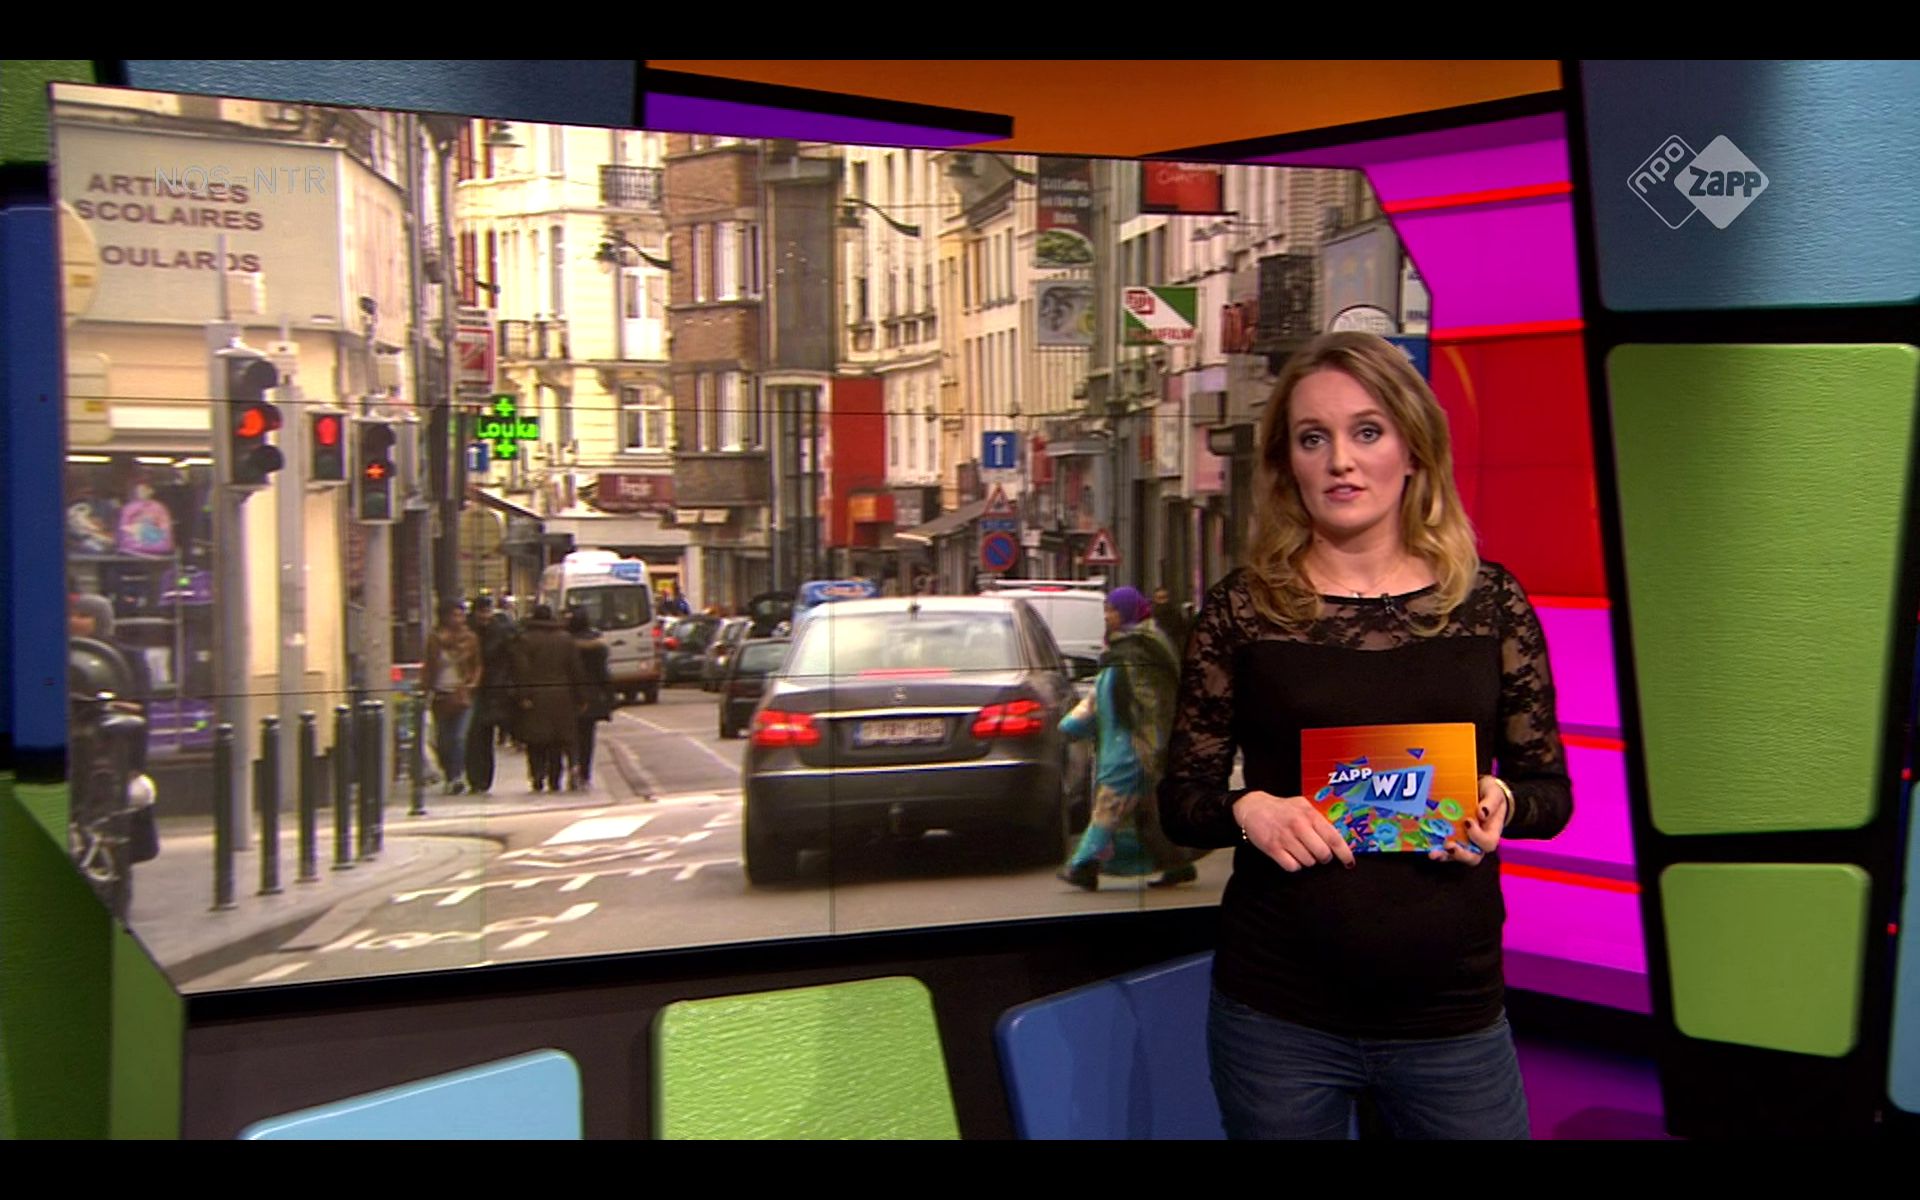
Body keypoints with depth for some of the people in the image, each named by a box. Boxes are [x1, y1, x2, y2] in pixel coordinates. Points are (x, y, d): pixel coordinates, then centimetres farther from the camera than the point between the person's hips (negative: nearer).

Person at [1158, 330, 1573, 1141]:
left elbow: (1551, 789, 6)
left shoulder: (1490, 601, 0)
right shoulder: (1241, 609, -4)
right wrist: (1248, 811, -19)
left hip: (1453, 1016, 1)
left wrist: (1498, 803, -15)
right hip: (1276, 1017, 0)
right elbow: (1181, 800, 1)